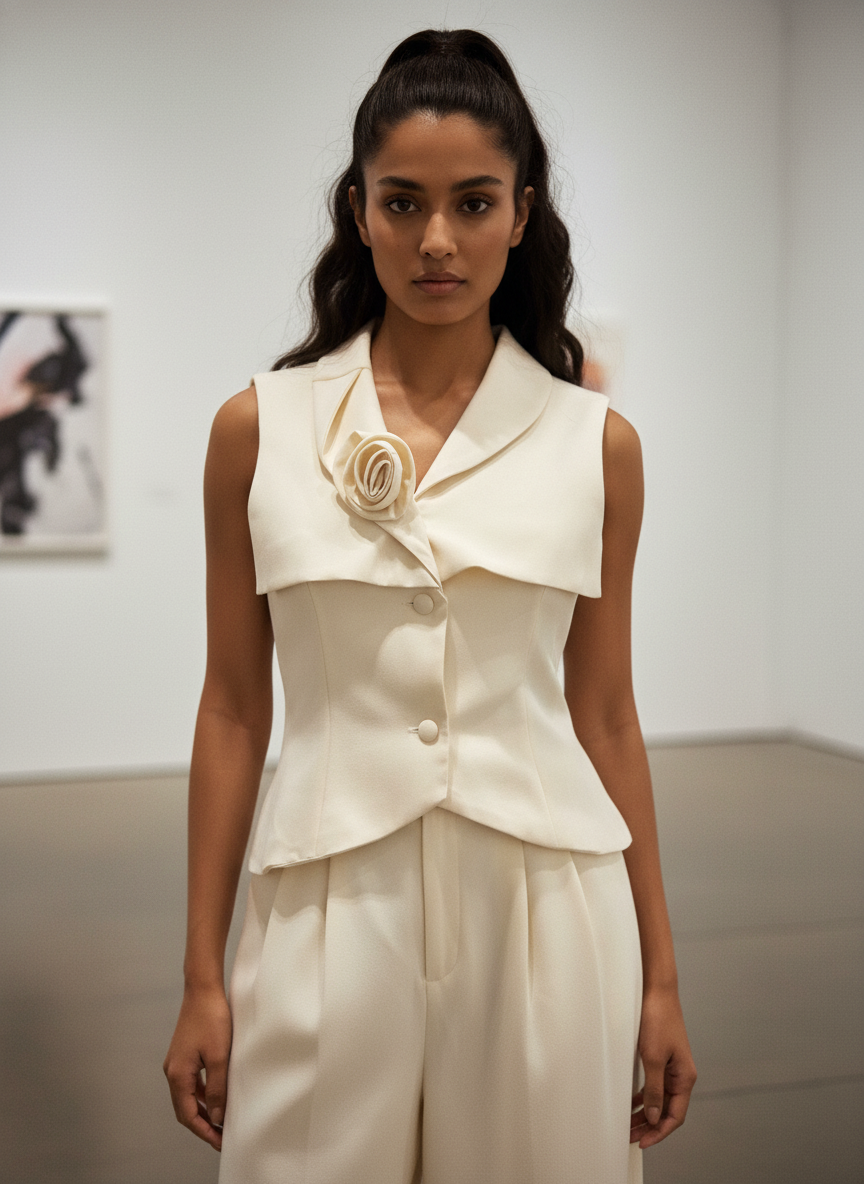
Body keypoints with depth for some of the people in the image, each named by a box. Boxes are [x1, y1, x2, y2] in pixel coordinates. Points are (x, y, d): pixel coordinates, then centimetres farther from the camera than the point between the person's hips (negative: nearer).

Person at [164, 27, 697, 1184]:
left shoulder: (597, 444, 2)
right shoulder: (259, 429, 0)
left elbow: (604, 711, 7)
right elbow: (233, 708, 3)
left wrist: (660, 977, 8)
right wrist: (201, 979, 3)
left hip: (544, 911, 1)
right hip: (335, 912, 0)